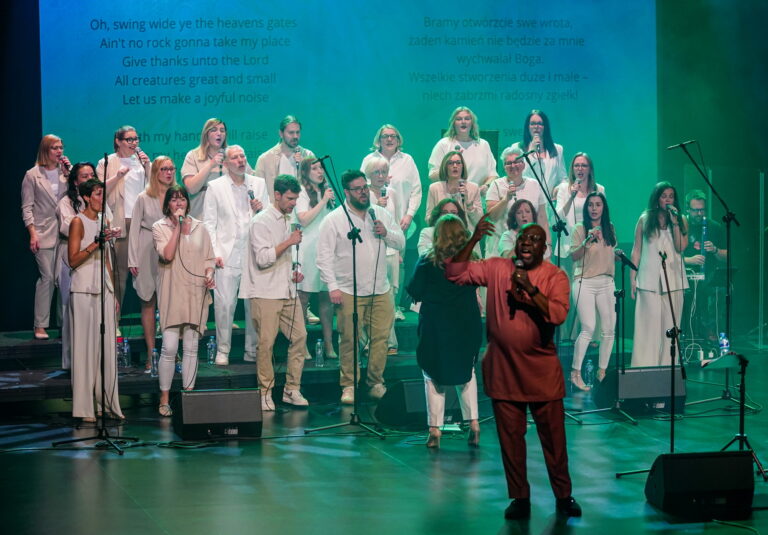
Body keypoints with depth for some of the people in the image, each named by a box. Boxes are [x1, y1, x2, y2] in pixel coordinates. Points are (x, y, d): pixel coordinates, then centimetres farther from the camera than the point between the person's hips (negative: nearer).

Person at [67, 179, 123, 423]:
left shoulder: (104, 223, 16)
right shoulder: (78, 222, -4)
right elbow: (73, 260, -12)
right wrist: (96, 243, -22)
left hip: (104, 289, 7)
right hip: (84, 290, -7)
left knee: (107, 345, 4)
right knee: (86, 345, -6)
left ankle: (107, 404, 8)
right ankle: (84, 407, -4)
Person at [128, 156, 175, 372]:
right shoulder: (144, 198, 2)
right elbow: (135, 229, 3)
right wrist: (132, 260, -3)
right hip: (147, 255, -1)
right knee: (148, 304, 2)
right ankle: (151, 355, 6)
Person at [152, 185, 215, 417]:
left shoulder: (199, 227, 11)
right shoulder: (160, 227, 1)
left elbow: (208, 257, 16)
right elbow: (167, 255, -14)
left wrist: (209, 273, -3)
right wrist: (177, 226, -12)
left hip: (196, 293, 3)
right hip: (172, 293, -3)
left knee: (191, 348, 5)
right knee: (169, 348, -8)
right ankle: (164, 399, 2)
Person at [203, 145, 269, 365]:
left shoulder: (259, 184, 11)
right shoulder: (215, 187, 5)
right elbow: (209, 222, 3)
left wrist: (260, 209, -8)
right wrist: (214, 253, -6)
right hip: (227, 255, -2)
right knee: (224, 304, -4)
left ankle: (253, 350, 14)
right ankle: (222, 351, 6)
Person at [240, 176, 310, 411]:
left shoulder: (287, 220, 17)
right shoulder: (261, 221, -9)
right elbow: (263, 258, -18)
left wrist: (294, 271, 11)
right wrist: (289, 242, -19)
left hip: (288, 291, 8)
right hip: (266, 293, -8)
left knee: (299, 336, 3)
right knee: (266, 343, -5)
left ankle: (292, 389, 12)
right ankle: (265, 393, 5)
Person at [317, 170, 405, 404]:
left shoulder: (381, 214, 10)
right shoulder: (333, 220, -3)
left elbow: (401, 243, 15)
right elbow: (324, 257, -5)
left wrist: (387, 233, -6)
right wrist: (332, 287, -11)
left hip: (380, 290, 4)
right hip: (349, 292, -4)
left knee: (381, 337, 4)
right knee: (349, 340, -1)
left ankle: (376, 382, 18)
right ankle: (349, 385, 10)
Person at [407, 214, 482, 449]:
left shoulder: (427, 262, -9)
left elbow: (414, 292, -6)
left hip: (435, 327, -2)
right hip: (466, 325, 2)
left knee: (434, 376, 8)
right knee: (467, 372, 19)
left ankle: (434, 429, 5)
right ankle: (473, 423, 11)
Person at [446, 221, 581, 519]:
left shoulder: (555, 276, -3)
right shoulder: (496, 268, 3)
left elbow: (558, 314, -16)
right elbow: (455, 273, -3)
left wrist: (529, 288, -24)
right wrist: (474, 240, -12)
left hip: (543, 370, -2)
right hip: (503, 368, 2)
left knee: (553, 436, 3)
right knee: (510, 437, 7)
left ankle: (563, 496, 15)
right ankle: (520, 498, 17)